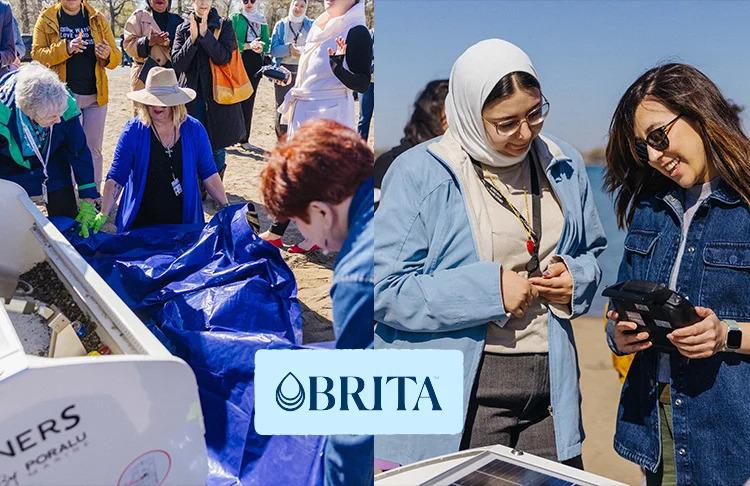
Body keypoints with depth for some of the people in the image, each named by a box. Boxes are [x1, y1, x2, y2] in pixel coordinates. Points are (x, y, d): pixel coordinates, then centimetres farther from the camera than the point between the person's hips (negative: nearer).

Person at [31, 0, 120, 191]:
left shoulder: (98, 19, 7)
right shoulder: (46, 19, 2)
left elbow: (116, 57, 6)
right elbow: (37, 53, -5)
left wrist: (107, 55, -18)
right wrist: (65, 49, -22)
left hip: (96, 96, 2)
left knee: (94, 149, 8)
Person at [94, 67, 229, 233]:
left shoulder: (194, 130, -3)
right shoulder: (133, 130, -8)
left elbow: (209, 174, 3)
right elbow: (115, 178, -9)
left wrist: (227, 208, -3)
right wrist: (103, 215, -17)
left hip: (184, 222, 1)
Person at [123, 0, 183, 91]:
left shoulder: (176, 20, 14)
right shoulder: (139, 16, 7)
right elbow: (128, 44, -1)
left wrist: (168, 43, -14)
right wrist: (148, 41, -18)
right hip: (144, 73, -2)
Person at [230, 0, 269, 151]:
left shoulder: (262, 21, 14)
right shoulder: (235, 18, 4)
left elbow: (267, 43, 7)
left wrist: (261, 47, -16)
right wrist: (248, 46, -22)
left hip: (255, 64, 3)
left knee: (249, 101, 5)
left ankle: (244, 139, 11)